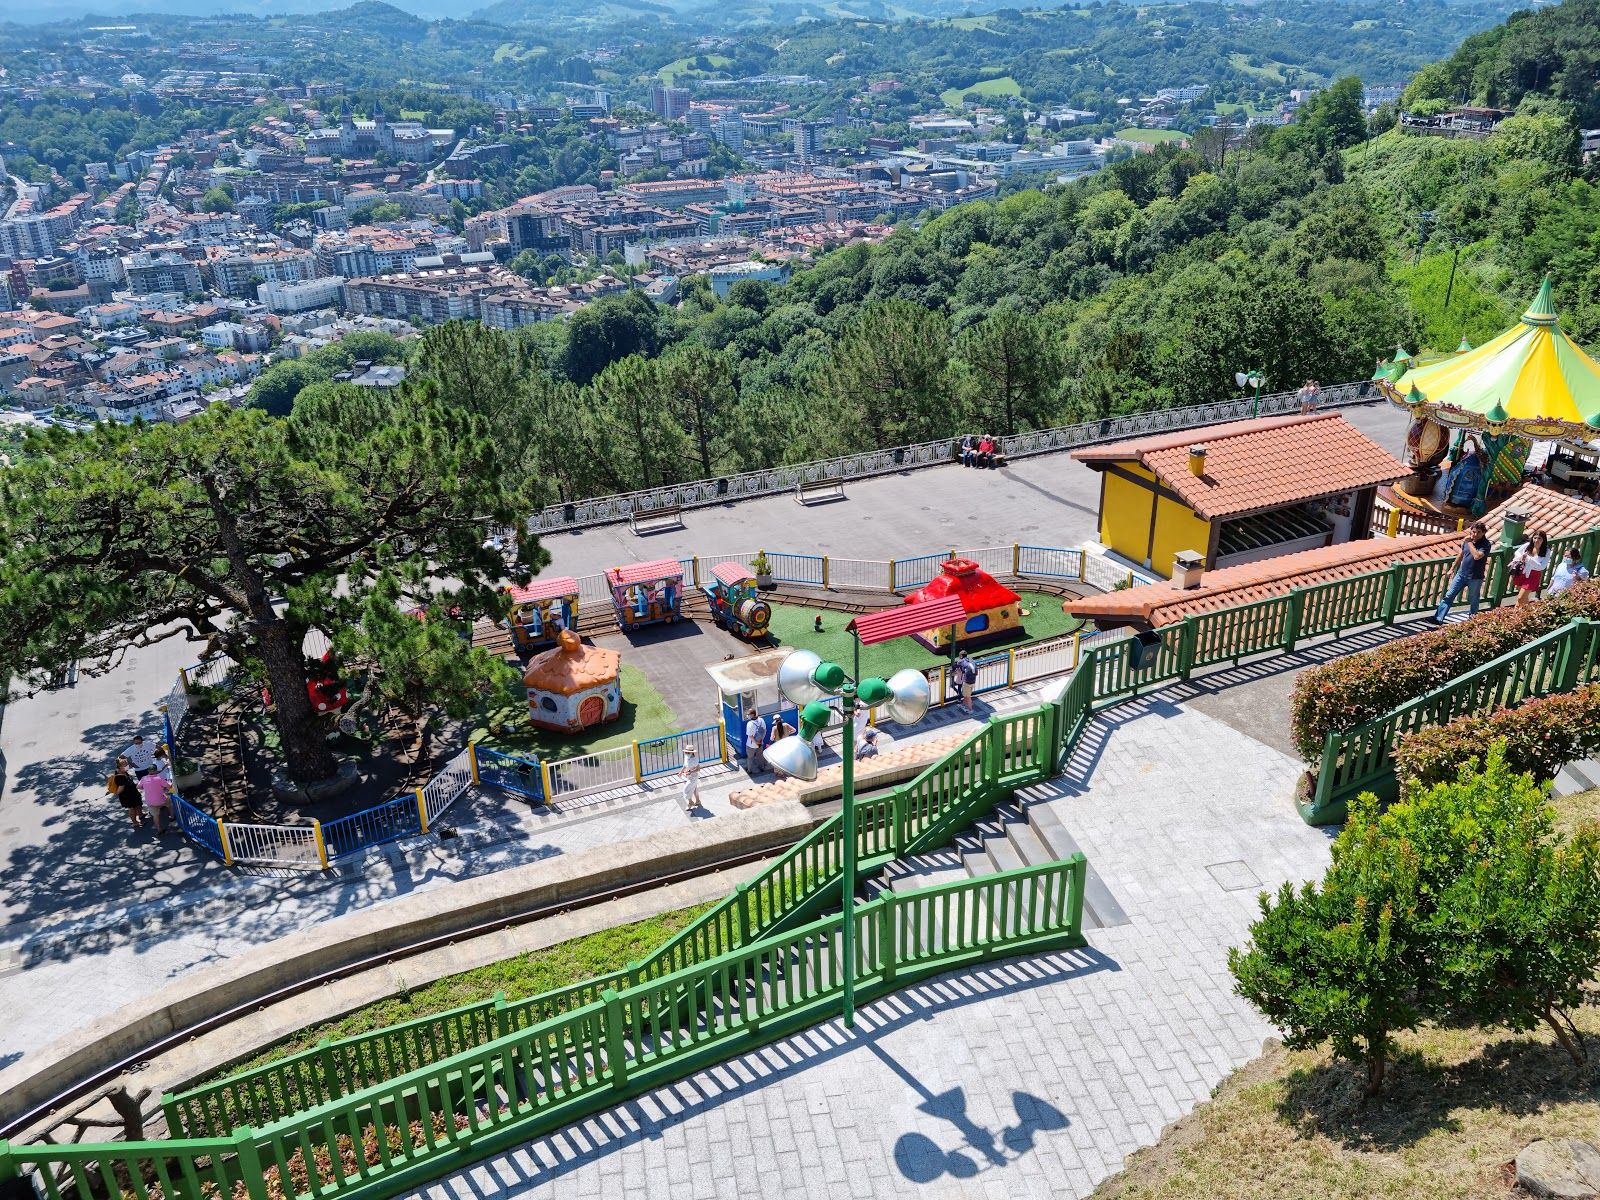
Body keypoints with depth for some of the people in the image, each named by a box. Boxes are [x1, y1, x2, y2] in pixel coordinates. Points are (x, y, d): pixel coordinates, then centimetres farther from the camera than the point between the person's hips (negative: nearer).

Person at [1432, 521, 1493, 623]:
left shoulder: (1485, 544, -15)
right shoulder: (1468, 540, 2)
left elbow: (1477, 556, -32)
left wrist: (1469, 542, -23)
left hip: (1475, 578, -5)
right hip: (1461, 573, 5)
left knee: (1473, 601, 9)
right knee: (1449, 596, 0)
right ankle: (1438, 619, -1)